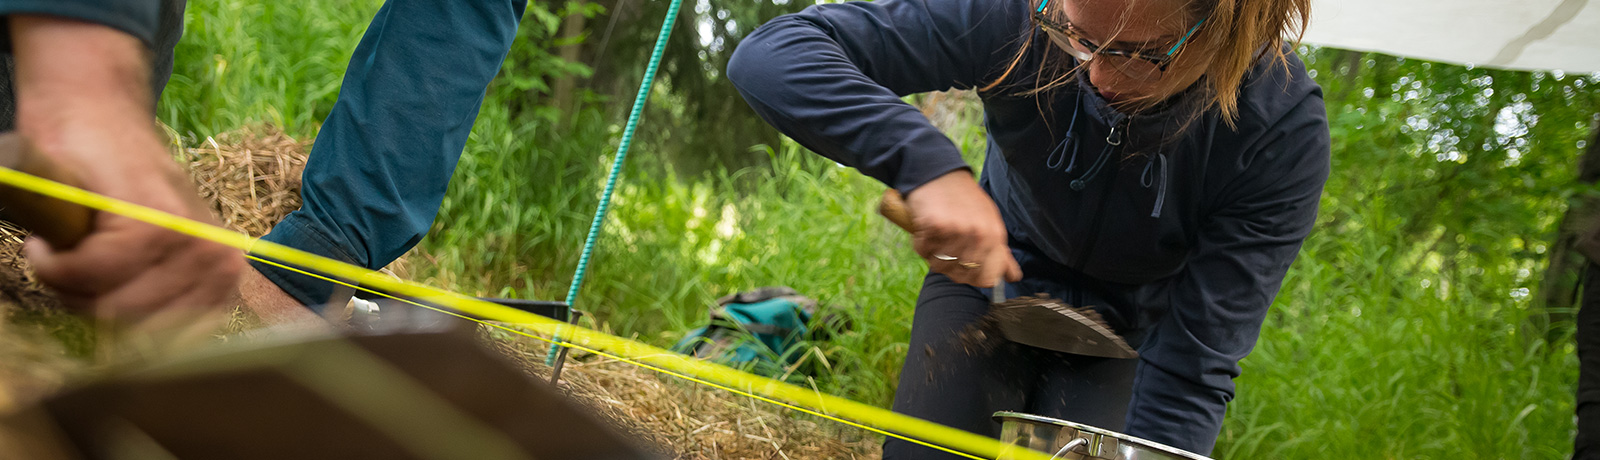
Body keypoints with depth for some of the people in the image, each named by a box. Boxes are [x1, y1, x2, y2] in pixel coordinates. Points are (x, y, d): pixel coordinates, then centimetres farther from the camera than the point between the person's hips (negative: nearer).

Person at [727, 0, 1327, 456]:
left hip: (1124, 336, 0)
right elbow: (770, 55, -34)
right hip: (990, 282, 0)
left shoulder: (1285, 131, -30)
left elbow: (1193, 372, -28)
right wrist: (929, 163, -47)